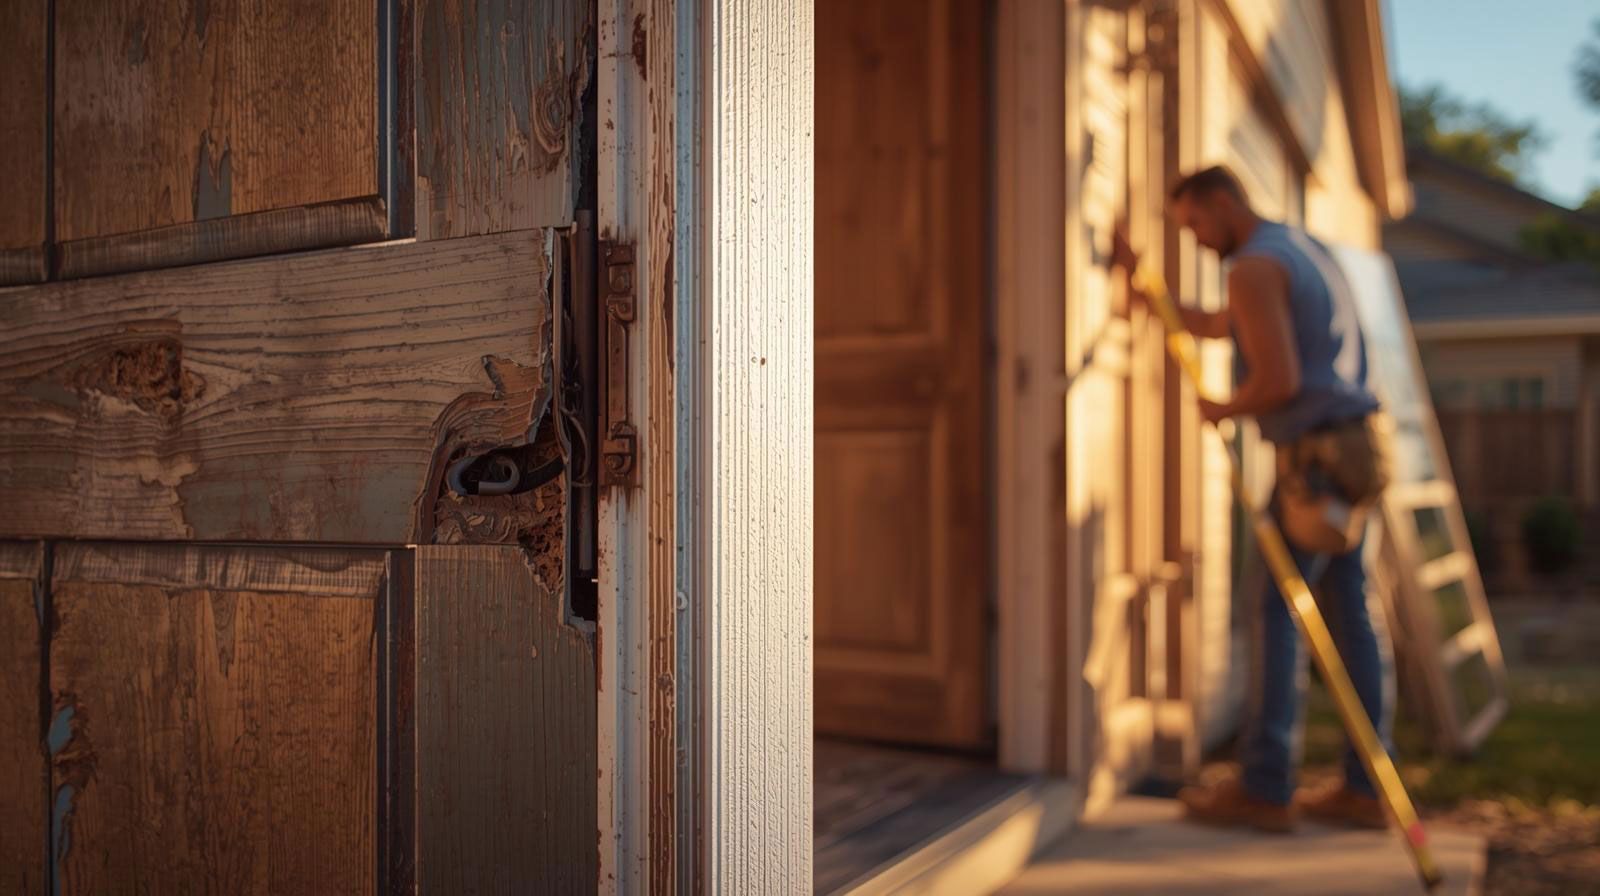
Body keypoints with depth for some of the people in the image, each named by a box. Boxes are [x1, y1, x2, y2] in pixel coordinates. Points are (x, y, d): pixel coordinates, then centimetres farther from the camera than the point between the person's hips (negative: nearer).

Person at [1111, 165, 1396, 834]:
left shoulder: (1253, 267, -12)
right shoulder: (1303, 251, 20)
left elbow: (1279, 380, -21)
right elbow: (1215, 327, 26)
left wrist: (1221, 411, -2)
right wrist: (1139, 285, 25)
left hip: (1317, 453, -10)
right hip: (1353, 448, 10)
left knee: (1276, 613, -4)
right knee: (1348, 614, 9)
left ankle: (1264, 789, 1)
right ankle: (1363, 788, 13)